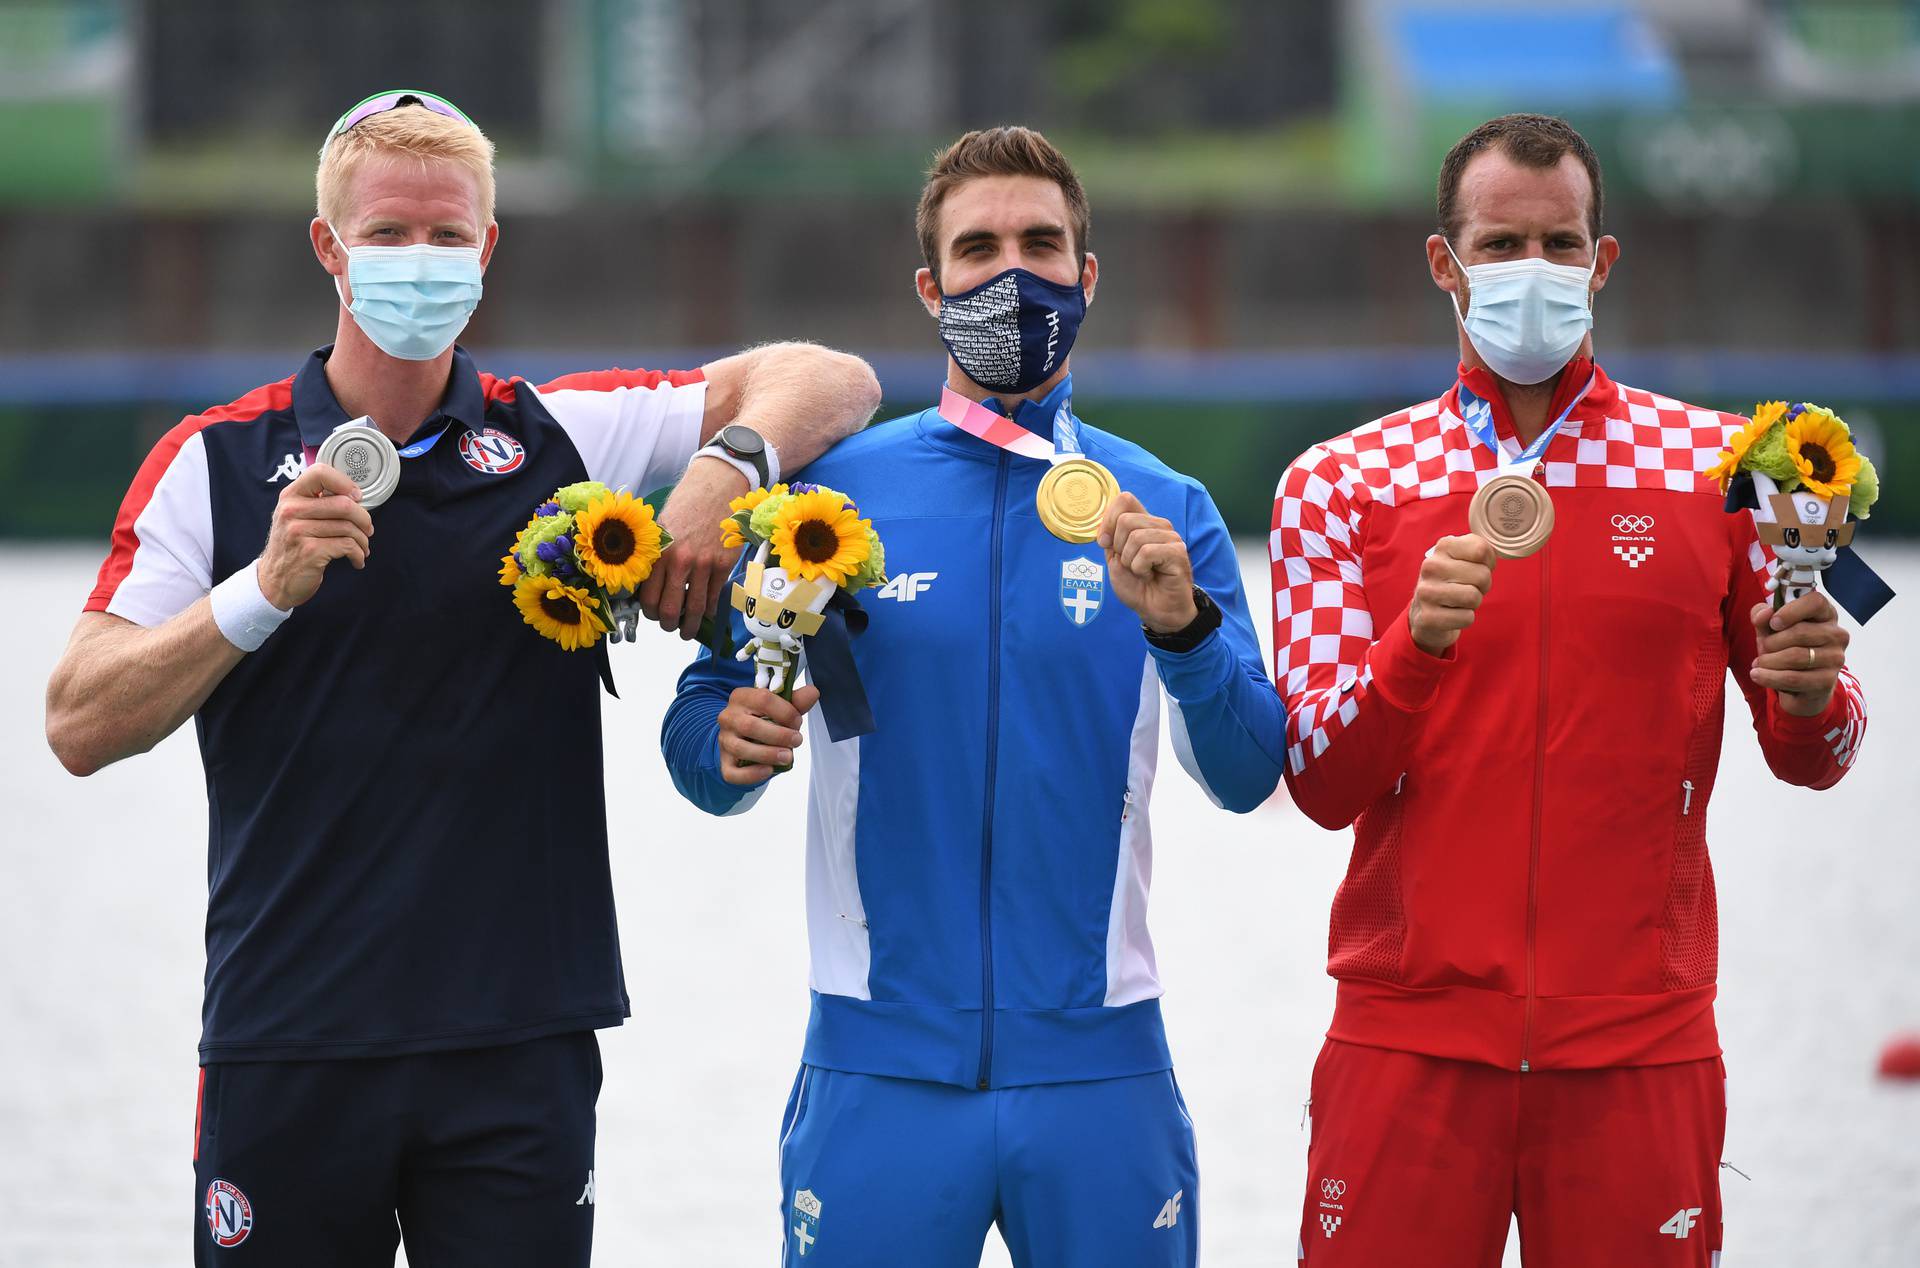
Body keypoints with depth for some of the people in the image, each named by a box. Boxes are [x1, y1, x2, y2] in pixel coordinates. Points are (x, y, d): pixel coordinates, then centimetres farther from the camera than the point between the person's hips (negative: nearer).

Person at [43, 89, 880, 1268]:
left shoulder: (563, 439, 7)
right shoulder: (214, 464, 3)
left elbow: (830, 381, 6)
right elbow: (82, 726, -4)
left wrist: (727, 467, -14)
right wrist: (263, 592, -17)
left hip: (520, 1043, 1)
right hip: (287, 1048, -1)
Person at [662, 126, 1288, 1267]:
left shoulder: (1162, 510, 6)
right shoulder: (831, 489, 4)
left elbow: (1247, 777, -3)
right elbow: (702, 744, 6)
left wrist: (1182, 627, -20)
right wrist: (735, 746, -17)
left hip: (1098, 1069, 1)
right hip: (882, 1072, -1)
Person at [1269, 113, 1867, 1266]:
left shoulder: (1720, 467, 5)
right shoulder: (1341, 486, 5)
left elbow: (1813, 760, 9)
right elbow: (1322, 787, -2)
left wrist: (1810, 699, -14)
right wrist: (1414, 647, -20)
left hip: (1638, 1045, 0)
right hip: (1412, 1037, 0)